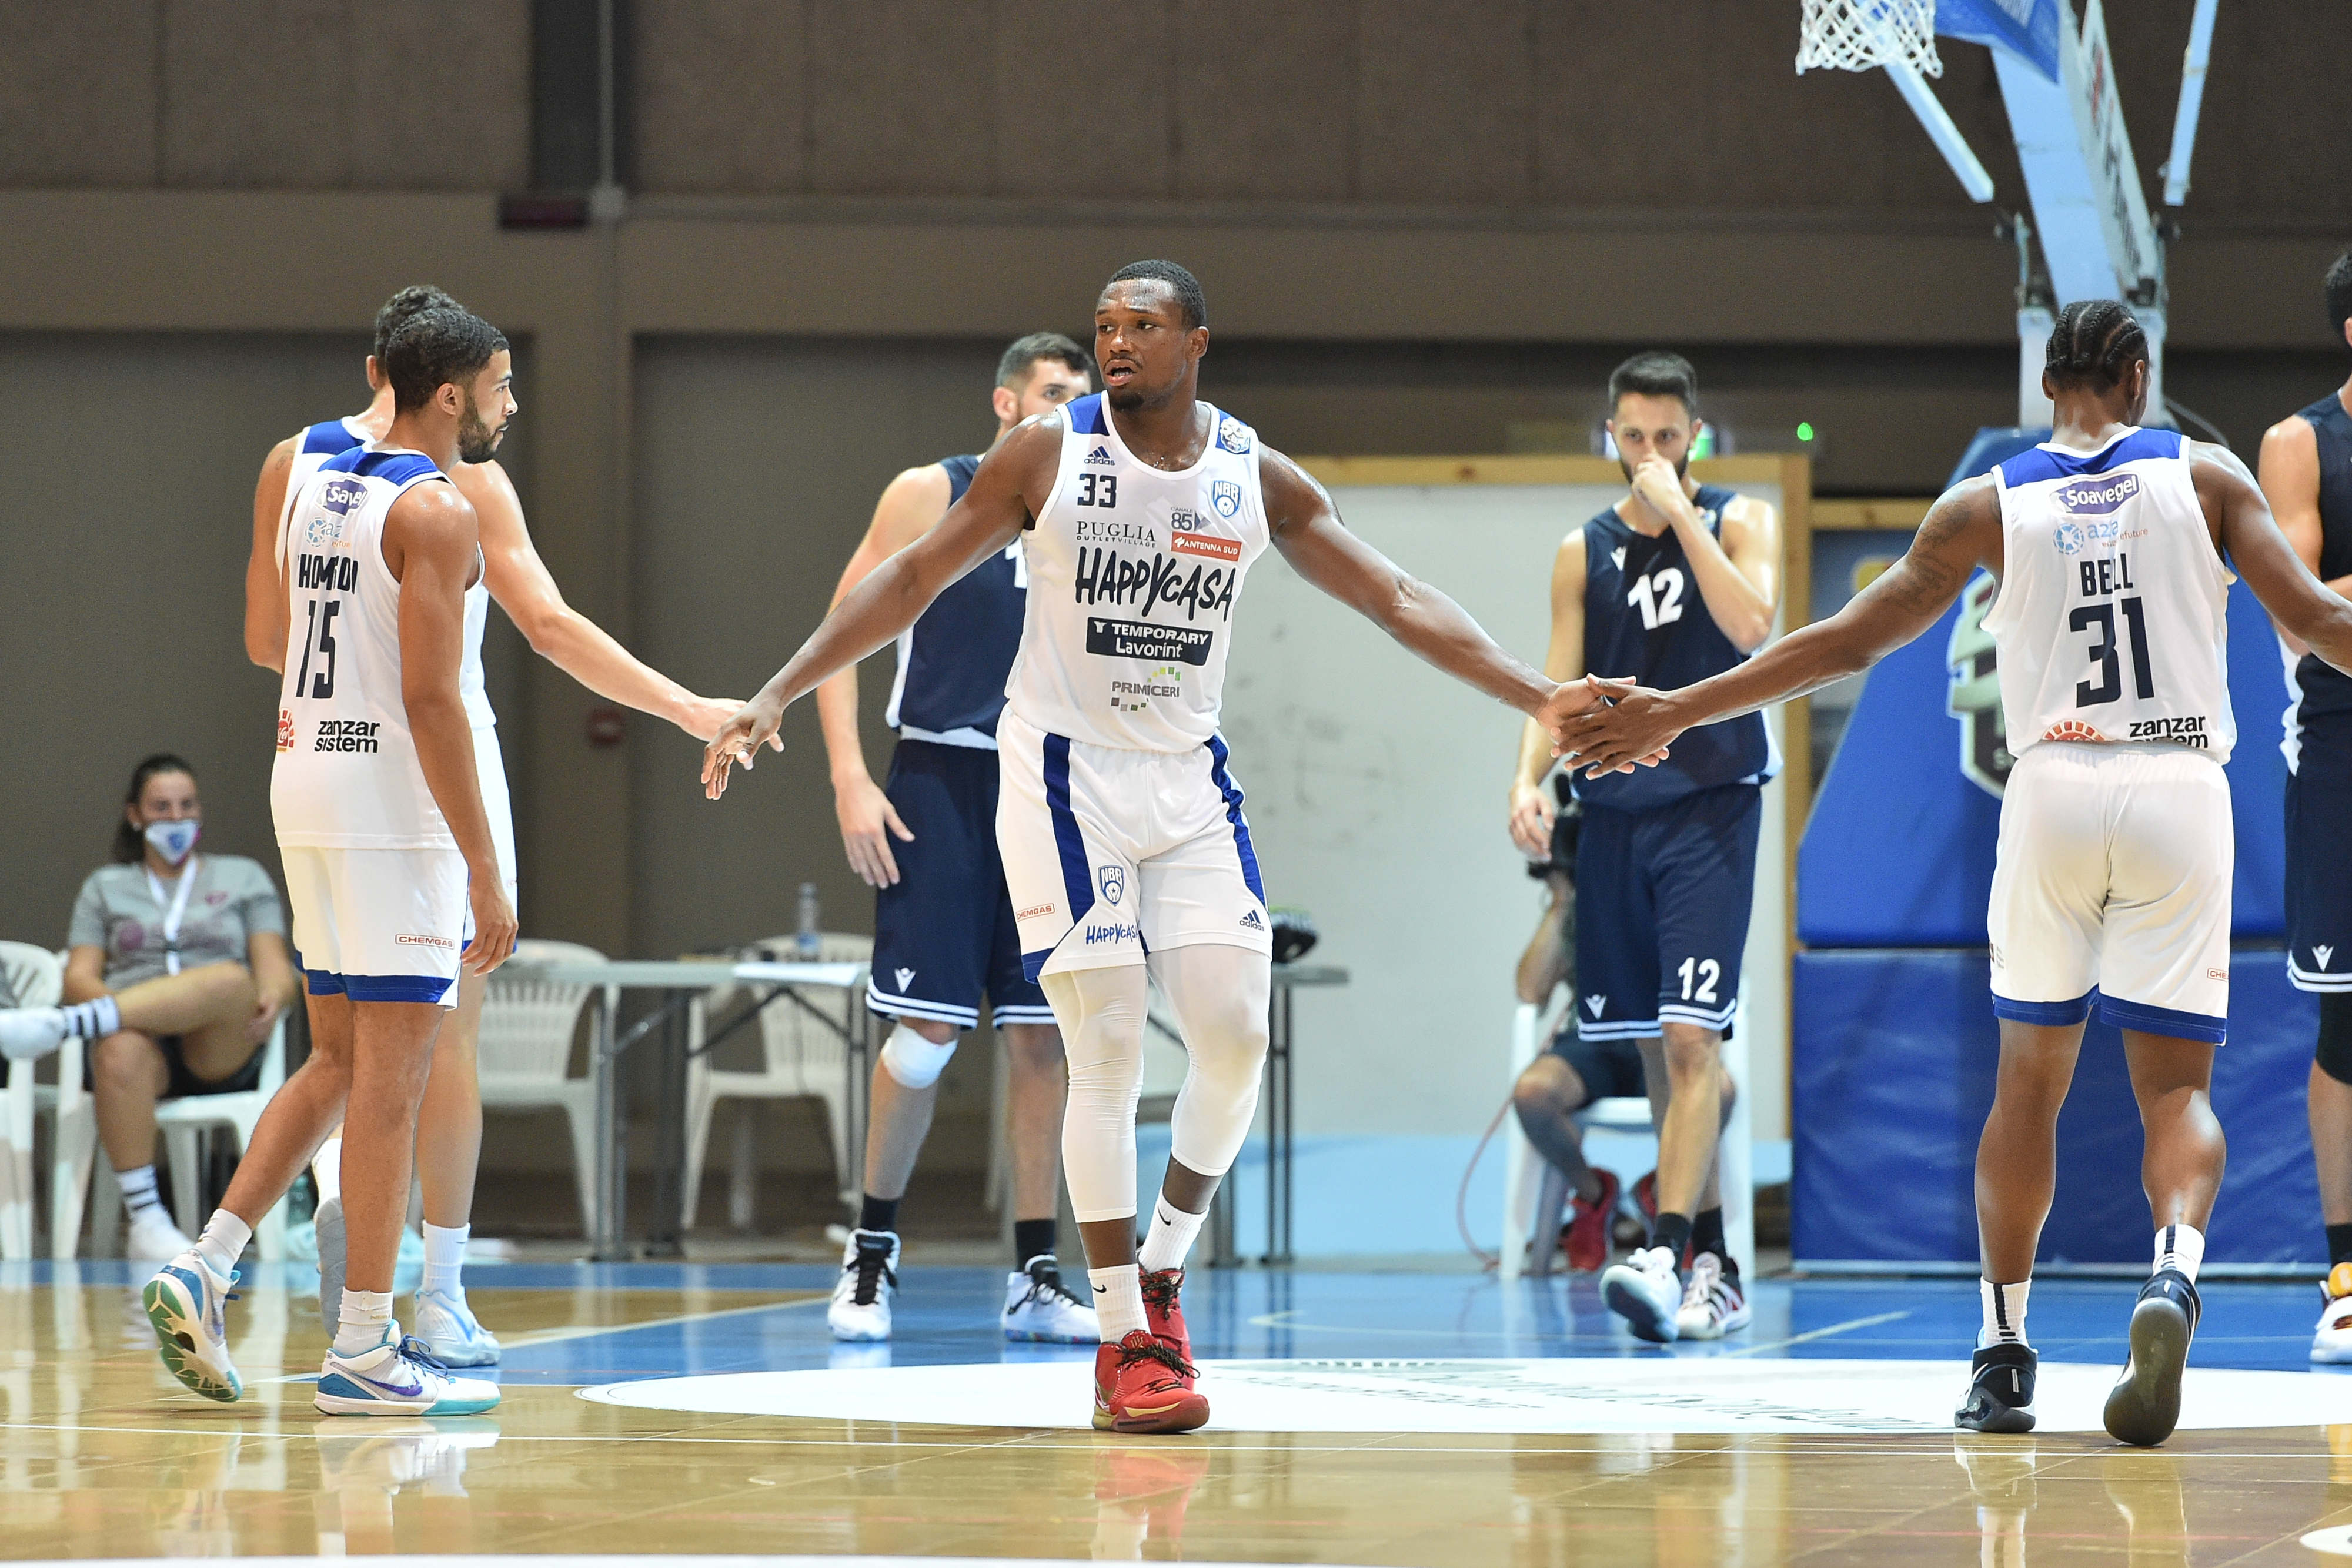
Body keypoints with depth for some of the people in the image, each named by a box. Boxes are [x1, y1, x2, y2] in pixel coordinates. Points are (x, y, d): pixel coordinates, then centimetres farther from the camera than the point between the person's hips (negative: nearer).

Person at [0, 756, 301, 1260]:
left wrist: (273, 999, -13)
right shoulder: (105, 886, 25)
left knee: (230, 980, -38)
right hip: (147, 1043, 0)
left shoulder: (243, 876, 24)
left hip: (223, 1053, 0)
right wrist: (112, 1005, -11)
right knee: (121, 1049, -40)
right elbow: (80, 977, 14)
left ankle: (59, 1026, -49)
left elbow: (275, 967, 13)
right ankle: (145, 1223, -42)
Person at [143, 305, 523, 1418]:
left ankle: (202, 1269, 7)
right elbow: (430, 698, -18)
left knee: (339, 1063, 17)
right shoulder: (435, 512, -13)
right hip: (393, 811, -8)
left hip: (306, 786, 9)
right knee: (391, 1081, -3)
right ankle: (362, 1353, -1)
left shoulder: (315, 487, 13)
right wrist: (485, 871, -17)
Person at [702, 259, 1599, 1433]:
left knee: (1235, 1035, -7)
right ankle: (1125, 1345, -2)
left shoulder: (1256, 478, 1)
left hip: (1189, 778, 3)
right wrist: (777, 697, -11)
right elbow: (913, 579, -4)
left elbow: (1398, 602, 2)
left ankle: (1163, 1264, 17)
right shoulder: (1047, 454, -7)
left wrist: (1538, 700, -5)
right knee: (1109, 1051, -9)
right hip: (1065, 773, -3)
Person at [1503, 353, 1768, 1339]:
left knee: (1690, 1037, -17)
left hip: (1710, 805, -4)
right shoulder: (1584, 554, 11)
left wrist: (1678, 512, -15)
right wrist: (1529, 777, -10)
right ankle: (1715, 1273, 15)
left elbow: (1752, 624, -17)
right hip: (1615, 811, 4)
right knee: (1656, 1047, 7)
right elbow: (1560, 689, 8)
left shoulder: (1739, 521, 1)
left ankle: (1667, 1256, -26)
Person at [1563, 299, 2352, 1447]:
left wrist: (1677, 713, 13)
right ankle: (2174, 1269, -31)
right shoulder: (2206, 476, 5)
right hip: (2180, 786, -1)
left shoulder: (1988, 505, 7)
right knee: (2177, 1083, 0)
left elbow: (1846, 643, 6)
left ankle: (2002, 1352, 15)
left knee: (2029, 1076, 15)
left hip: (2055, 790, 1)